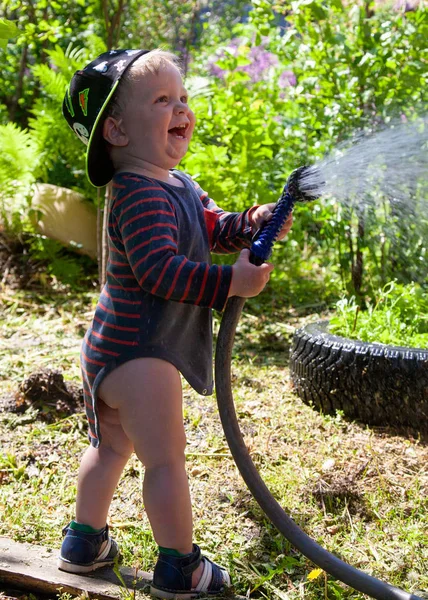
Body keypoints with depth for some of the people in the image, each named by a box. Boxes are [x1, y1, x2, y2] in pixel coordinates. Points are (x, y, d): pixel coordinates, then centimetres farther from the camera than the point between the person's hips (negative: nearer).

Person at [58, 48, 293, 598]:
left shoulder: (178, 186, 10)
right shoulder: (140, 195, -22)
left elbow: (213, 229, 16)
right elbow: (161, 270, -31)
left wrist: (254, 222, -3)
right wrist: (233, 281, -27)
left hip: (113, 349, 11)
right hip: (139, 353, -11)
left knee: (111, 446, 23)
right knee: (165, 460, -1)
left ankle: (85, 542, 38)